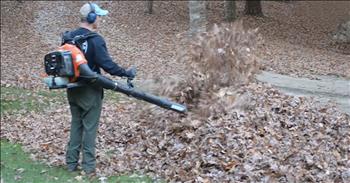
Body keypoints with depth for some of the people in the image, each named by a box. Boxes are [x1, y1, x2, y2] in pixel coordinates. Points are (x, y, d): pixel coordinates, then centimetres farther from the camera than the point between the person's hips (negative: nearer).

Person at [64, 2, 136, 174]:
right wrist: (126, 73, -11)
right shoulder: (95, 40, -18)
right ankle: (88, 165, 8)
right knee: (89, 127, 3)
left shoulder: (69, 36, 5)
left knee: (75, 124, 15)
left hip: (73, 89, 7)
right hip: (90, 91, -7)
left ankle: (71, 163, 18)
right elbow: (107, 64, -22)